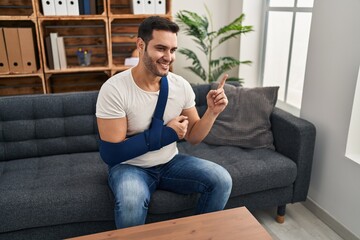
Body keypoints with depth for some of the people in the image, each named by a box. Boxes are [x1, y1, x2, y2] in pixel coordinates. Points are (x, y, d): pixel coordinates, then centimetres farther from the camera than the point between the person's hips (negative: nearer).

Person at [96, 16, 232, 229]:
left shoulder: (181, 85, -6)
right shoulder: (114, 89, -20)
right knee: (131, 201, -36)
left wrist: (212, 112, -19)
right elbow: (114, 151, -21)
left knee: (222, 180, -12)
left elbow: (193, 137, 1)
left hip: (170, 162, 5)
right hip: (130, 166, -4)